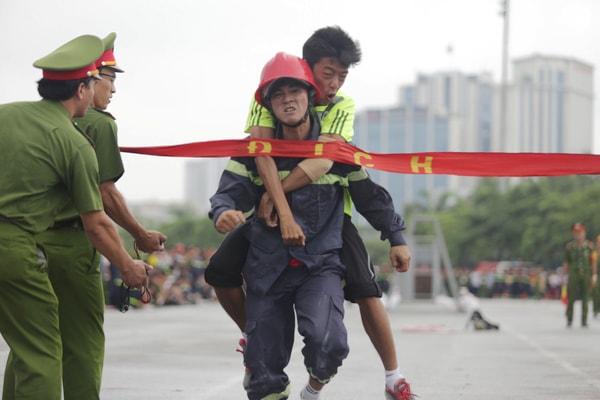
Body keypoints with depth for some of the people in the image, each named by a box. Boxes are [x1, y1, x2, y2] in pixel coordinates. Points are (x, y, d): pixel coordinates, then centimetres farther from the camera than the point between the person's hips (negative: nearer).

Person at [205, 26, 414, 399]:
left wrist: (274, 192, -34)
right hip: (275, 206, 0)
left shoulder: (343, 106, -10)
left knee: (366, 291, -12)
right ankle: (252, 337, 16)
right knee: (221, 271, -12)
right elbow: (262, 150, -29)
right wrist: (284, 212, -40)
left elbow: (323, 160, -25)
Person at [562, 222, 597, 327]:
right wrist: (564, 275, 2)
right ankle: (569, 319, 5)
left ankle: (584, 321, 6)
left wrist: (594, 275, -2)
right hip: (573, 274, 0)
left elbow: (594, 261, 3)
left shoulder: (589, 245, 3)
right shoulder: (569, 246, 4)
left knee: (585, 299, 1)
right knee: (571, 298, -5)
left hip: (586, 275, 0)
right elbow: (565, 262, 7)